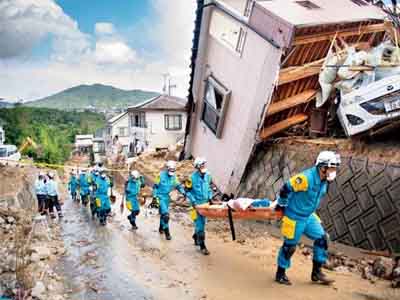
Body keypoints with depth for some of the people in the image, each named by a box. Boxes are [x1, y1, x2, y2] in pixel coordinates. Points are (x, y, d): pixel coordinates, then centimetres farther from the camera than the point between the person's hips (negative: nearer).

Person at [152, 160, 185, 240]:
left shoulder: (174, 177, 0)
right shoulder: (161, 175, -12)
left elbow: (178, 185, 2)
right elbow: (155, 186, -7)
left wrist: (183, 192, -15)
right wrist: (154, 196, -10)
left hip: (167, 197, 5)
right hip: (160, 196, -5)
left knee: (163, 213, 19)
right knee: (165, 214, -17)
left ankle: (161, 228, 39)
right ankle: (166, 231, -11)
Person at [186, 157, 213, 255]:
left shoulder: (207, 175, 2)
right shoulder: (192, 177, -13)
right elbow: (188, 191, -7)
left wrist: (210, 197, 7)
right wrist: (193, 201, -14)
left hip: (205, 202, 6)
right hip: (197, 203, -5)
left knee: (203, 222, 15)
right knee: (199, 224, -5)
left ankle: (196, 237, 41)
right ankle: (202, 246, 1)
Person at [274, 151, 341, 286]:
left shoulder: (324, 180, -1)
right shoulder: (306, 178, -29)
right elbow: (286, 188, -22)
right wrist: (281, 205, -9)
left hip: (309, 216, 8)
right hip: (295, 217, -8)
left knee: (322, 239, 3)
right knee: (290, 245, 3)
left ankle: (316, 272, 18)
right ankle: (280, 274, 23)